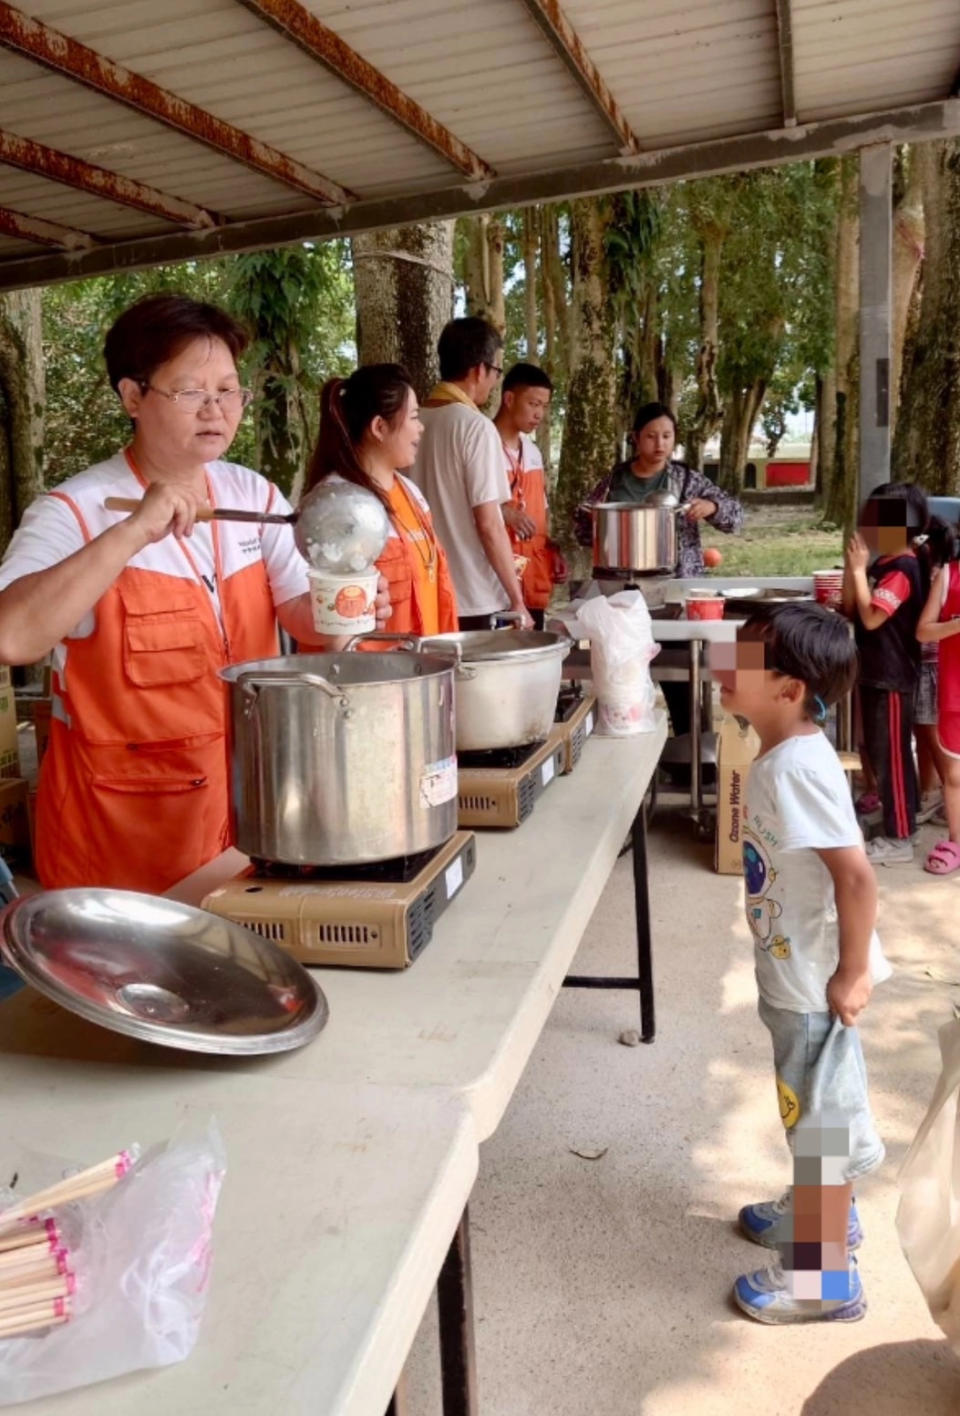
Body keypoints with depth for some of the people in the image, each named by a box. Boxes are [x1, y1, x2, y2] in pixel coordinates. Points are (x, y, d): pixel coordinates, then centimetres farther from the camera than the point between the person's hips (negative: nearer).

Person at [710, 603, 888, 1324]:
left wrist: (853, 973, -22)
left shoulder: (797, 768, -27)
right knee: (815, 1103, 25)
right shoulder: (786, 755, 2)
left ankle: (826, 1276, 24)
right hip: (795, 973, 9)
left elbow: (856, 874, -30)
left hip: (815, 980, -9)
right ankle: (823, 1208, 47)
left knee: (823, 1112, 6)